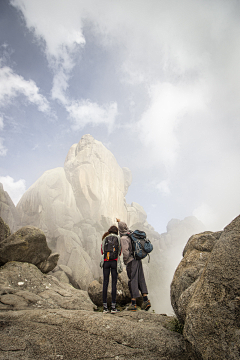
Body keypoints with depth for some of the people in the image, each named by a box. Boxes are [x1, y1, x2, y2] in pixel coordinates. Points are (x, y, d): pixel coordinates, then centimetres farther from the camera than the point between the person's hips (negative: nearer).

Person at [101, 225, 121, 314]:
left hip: (106, 262, 1)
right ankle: (113, 307, 1)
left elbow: (102, 251, 16)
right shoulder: (118, 239, 5)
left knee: (105, 283, 4)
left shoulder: (104, 239, 9)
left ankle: (105, 307, 5)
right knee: (114, 283, 2)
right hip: (115, 262, -1)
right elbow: (119, 253, 10)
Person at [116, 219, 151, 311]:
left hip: (131, 261, -7)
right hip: (138, 260, 7)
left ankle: (133, 304, 6)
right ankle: (146, 300, 6)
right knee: (141, 280, 10)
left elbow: (125, 251, -24)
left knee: (132, 281, -1)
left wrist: (125, 261, -8)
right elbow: (126, 229, 33)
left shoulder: (123, 239, -14)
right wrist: (120, 222, 43)